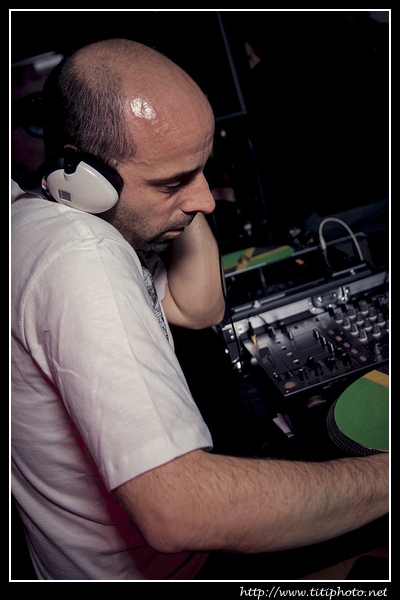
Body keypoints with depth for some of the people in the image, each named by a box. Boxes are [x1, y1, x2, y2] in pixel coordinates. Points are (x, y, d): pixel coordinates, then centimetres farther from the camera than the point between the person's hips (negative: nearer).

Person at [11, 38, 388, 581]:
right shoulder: (79, 259, -37)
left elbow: (199, 308, 1)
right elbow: (179, 511, -44)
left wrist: (183, 193, -11)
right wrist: (384, 476, -35)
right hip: (147, 574, -7)